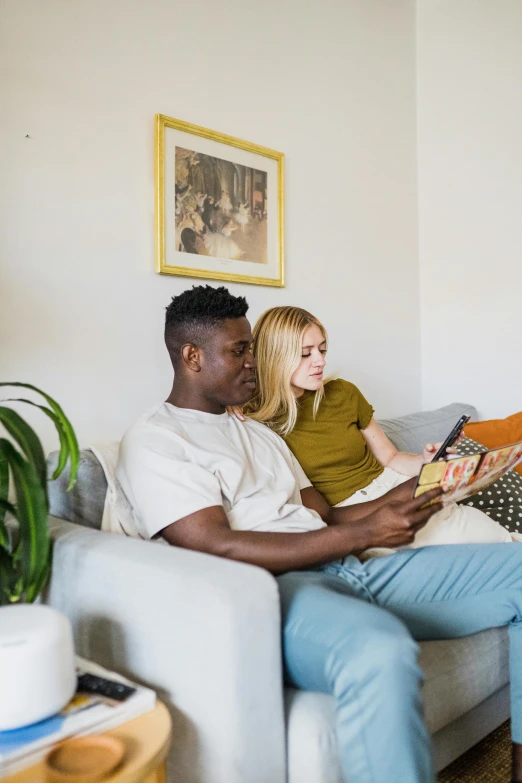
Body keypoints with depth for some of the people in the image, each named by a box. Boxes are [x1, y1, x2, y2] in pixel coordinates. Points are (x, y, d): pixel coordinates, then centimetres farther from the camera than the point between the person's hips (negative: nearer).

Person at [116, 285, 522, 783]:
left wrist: (398, 500, 2)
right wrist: (363, 534, -16)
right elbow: (219, 548, -14)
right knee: (379, 650, -42)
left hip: (351, 573, 9)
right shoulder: (152, 442, -1)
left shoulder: (258, 432, 26)